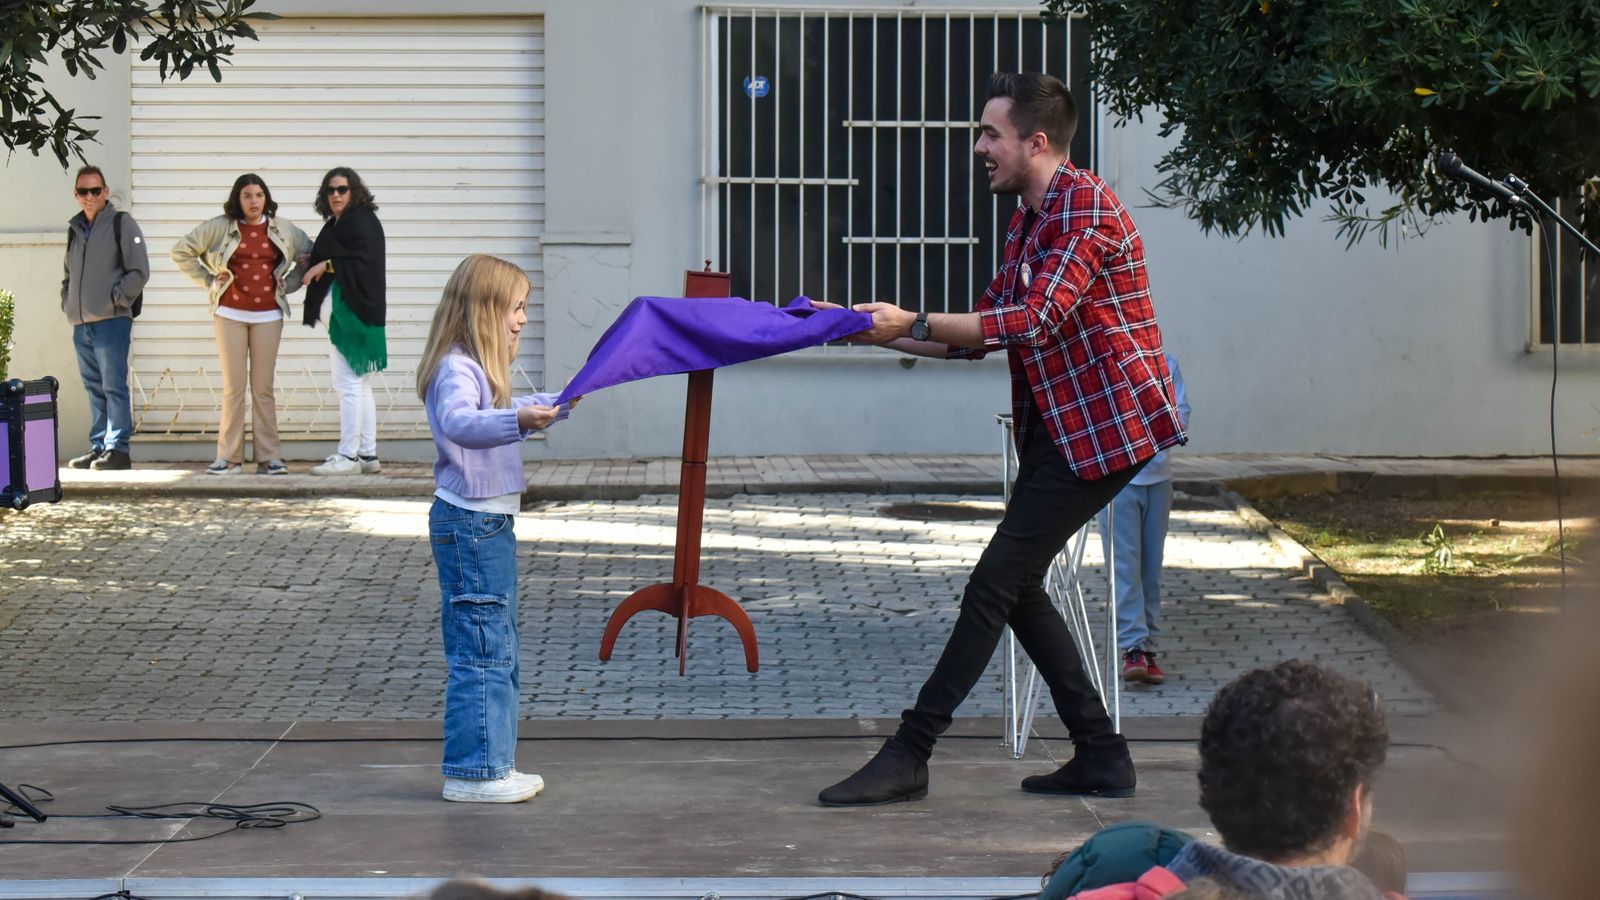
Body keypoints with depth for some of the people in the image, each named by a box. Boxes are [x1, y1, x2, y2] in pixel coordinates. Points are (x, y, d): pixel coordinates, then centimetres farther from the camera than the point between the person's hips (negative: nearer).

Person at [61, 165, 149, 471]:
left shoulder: (121, 224, -2)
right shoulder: (75, 228, 18)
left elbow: (139, 271, -6)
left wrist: (115, 299, -11)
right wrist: (67, 300, 14)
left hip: (112, 322, -7)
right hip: (81, 324, 7)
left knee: (114, 386, -8)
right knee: (94, 389, 9)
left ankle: (118, 448, -7)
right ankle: (99, 447, 12)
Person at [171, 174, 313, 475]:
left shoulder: (283, 229, 7)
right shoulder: (219, 227, 1)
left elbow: (311, 255, 20)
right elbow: (182, 250, 8)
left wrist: (289, 283, 9)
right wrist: (208, 280, 2)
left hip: (268, 314, 1)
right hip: (230, 312, -1)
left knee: (263, 387, 1)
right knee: (233, 387, -2)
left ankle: (269, 458, 3)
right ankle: (229, 458, 2)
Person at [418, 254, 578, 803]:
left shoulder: (479, 370, 15)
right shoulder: (456, 370, -18)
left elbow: (505, 413, 36)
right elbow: (459, 422, -39)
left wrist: (555, 405, 46)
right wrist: (518, 420, -54)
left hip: (490, 522, 11)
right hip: (470, 525, -11)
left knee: (500, 652, 15)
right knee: (480, 652, -8)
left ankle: (493, 764, 21)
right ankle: (472, 771, -5)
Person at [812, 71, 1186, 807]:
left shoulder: (1086, 209, -15)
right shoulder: (1028, 222, 17)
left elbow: (1035, 321, -26)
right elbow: (984, 333, 20)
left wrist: (915, 323, -23)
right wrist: (876, 331, 11)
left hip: (1106, 428, -10)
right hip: (1059, 429, 10)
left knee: (996, 582, -11)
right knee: (1016, 587, 9)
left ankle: (909, 757, -10)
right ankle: (1101, 758, 14)